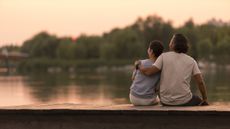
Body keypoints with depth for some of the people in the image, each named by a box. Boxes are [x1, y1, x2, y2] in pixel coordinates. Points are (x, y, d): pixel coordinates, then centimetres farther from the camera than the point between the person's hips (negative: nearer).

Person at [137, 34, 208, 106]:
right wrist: (205, 99, 7)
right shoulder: (191, 61, 0)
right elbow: (200, 82, -6)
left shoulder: (164, 56, -4)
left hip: (166, 102, 1)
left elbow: (148, 72, -12)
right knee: (198, 101, 30)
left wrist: (139, 65, 8)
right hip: (184, 101, -1)